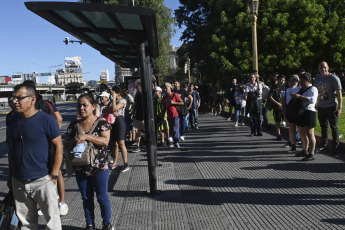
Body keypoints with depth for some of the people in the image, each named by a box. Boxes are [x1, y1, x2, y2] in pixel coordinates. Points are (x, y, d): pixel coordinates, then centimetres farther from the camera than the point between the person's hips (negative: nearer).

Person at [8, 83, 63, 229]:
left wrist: (54, 175, -14)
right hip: (18, 182, 5)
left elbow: (58, 147, -12)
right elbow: (12, 149, 14)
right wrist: (11, 175, 14)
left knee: (52, 217, 8)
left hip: (43, 180, -5)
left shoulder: (46, 120, -12)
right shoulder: (13, 120, 5)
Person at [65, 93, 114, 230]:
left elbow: (105, 141, -19)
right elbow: (66, 144, 8)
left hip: (99, 167, -3)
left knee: (102, 197, 8)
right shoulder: (74, 125, 5)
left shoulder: (102, 122, -6)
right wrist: (74, 141, -15)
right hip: (80, 169, 4)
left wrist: (85, 137, -25)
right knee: (86, 198, 15)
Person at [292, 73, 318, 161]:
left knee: (309, 134, -8)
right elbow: (299, 100, 30)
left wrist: (299, 96, -23)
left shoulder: (313, 89, -6)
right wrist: (294, 96, 9)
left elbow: (312, 100, -22)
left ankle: (311, 154, -4)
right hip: (300, 113, 9)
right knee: (302, 133, 15)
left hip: (309, 112, -9)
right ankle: (304, 151, 28)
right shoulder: (302, 89, 20)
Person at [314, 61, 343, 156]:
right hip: (320, 107, 5)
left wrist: (340, 108, -16)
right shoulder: (317, 78, 9)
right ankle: (324, 144, 27)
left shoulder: (334, 78, -7)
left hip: (331, 106, -5)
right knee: (323, 126, 14)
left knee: (334, 127, 1)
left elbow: (339, 94, -9)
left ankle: (336, 147, 9)